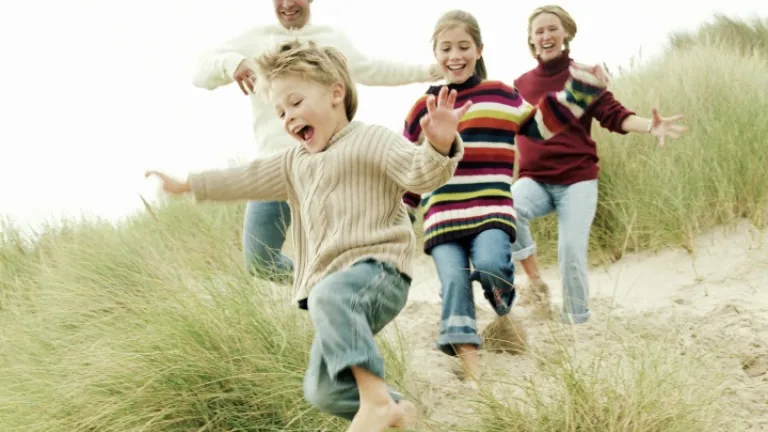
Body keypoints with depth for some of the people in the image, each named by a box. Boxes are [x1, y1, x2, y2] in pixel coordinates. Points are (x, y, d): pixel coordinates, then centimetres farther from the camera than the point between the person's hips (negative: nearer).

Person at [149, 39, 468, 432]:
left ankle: (375, 396, -47)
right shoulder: (296, 163, 24)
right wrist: (186, 185, 38)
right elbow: (248, 179, 33)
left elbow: (420, 174, -16)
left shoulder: (372, 141, -2)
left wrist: (440, 145, -38)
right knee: (323, 390, 1)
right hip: (332, 282, 9)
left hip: (378, 270, -8)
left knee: (328, 296, -42)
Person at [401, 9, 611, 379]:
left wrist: (577, 91, 4)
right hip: (442, 213, 2)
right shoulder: (423, 108, 13)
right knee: (453, 279, -13)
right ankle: (468, 357, -6)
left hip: (490, 209, -2)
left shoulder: (500, 96, 9)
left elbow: (541, 124, 15)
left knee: (490, 264, -27)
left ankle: (504, 310, 6)